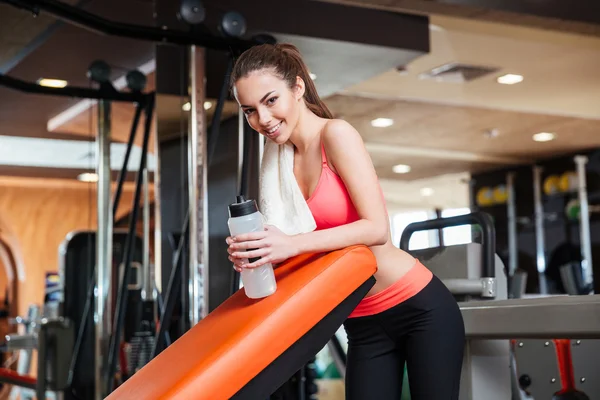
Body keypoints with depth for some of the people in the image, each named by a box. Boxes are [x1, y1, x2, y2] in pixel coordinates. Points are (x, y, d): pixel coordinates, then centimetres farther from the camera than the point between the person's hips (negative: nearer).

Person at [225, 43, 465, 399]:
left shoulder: (335, 133, -13)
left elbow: (377, 228, -22)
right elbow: (296, 256, 6)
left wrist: (292, 245, -30)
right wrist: (253, 253, -15)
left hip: (420, 308, -6)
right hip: (363, 324, 6)